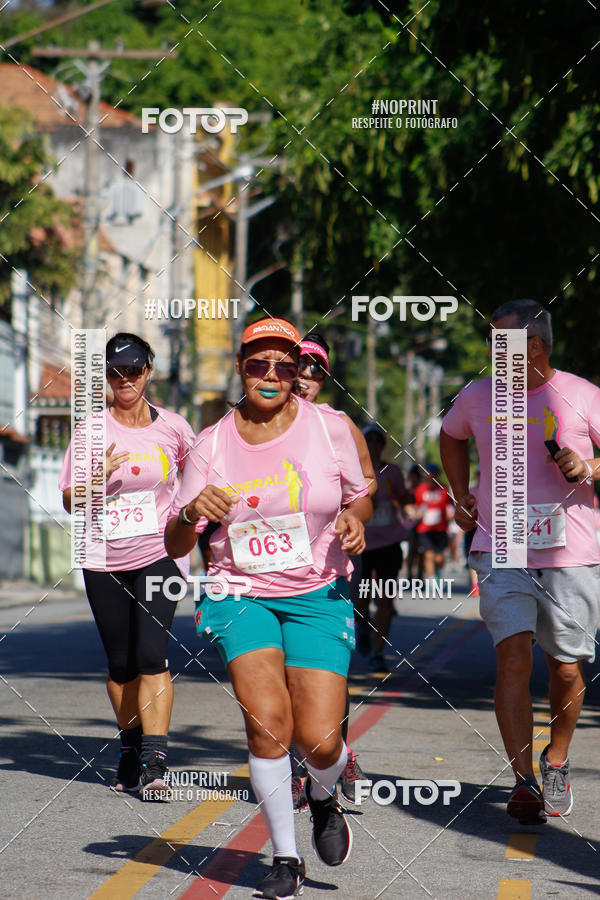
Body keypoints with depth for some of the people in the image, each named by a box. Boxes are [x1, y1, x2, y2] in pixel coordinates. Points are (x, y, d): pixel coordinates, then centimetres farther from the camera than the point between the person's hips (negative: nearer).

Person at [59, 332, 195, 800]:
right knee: (121, 662, 8)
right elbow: (69, 500, 3)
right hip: (105, 560, 2)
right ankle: (130, 751, 28)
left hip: (159, 554, -2)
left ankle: (155, 764, -20)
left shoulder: (172, 427, 2)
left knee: (152, 655, -16)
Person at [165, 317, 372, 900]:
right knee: (266, 719, -20)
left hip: (318, 595, 0)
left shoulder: (329, 429, -1)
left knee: (319, 740, -11)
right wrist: (191, 514, -20)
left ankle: (323, 795, 28)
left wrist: (354, 519, -10)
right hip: (242, 594, 0)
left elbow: (359, 497, 14)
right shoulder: (211, 444, 0)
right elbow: (175, 546, 2)